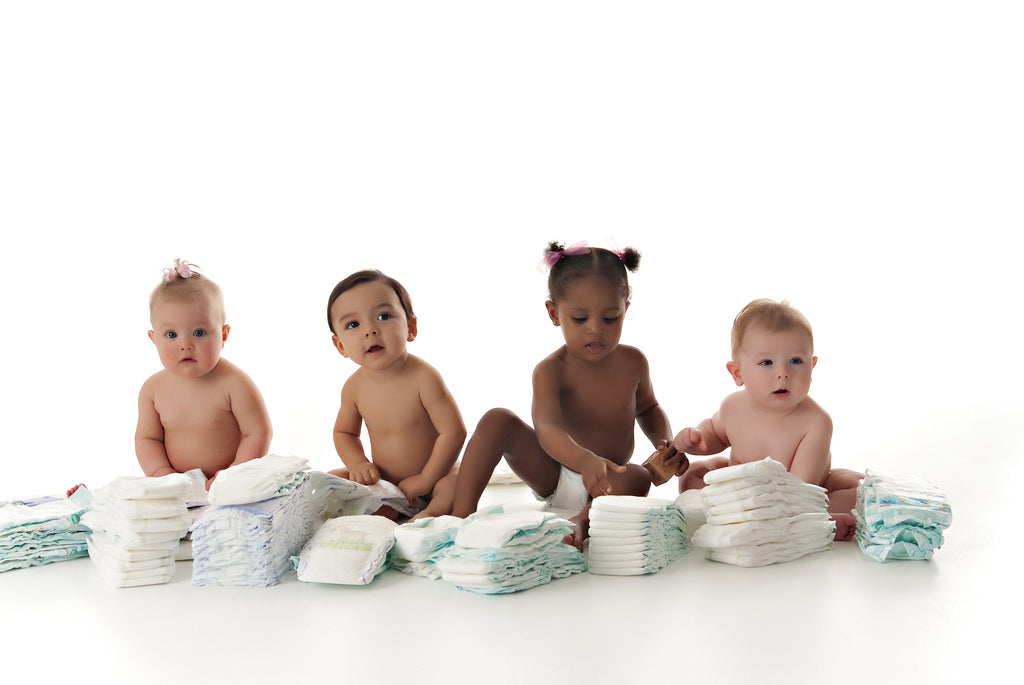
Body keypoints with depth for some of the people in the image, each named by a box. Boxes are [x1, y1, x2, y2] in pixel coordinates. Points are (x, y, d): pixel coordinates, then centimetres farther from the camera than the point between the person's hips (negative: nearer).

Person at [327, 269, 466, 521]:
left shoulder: (423, 377, -22)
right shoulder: (354, 387, -7)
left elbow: (453, 432, -22)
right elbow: (344, 432, 12)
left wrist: (425, 479, -18)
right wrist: (358, 463, -8)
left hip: (433, 475, -6)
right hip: (384, 482, 6)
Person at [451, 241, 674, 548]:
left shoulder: (632, 362, -4)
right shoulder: (551, 370, -18)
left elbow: (647, 408, 19)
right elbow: (547, 428, -36)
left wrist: (664, 442, -3)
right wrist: (585, 460, -56)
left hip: (607, 485, 1)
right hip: (552, 478, -1)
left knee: (638, 478, -34)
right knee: (497, 421, -22)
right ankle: (462, 512, -24)